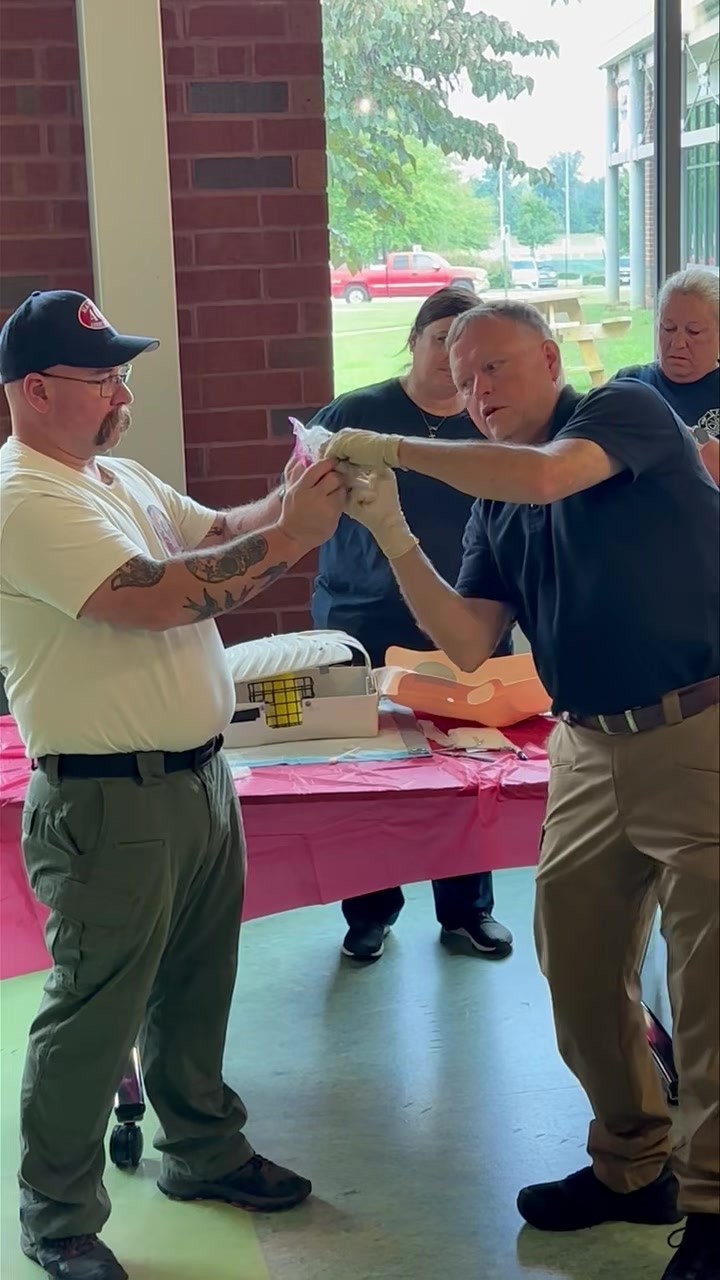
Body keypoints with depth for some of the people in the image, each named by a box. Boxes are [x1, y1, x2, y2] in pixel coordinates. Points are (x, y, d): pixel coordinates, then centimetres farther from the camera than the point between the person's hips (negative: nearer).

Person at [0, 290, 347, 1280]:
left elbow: (218, 537, 16)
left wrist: (296, 499, -4)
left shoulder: (121, 477, 12)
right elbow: (158, 598, -27)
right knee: (94, 1019, 5)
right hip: (109, 806, -9)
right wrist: (289, 533, -22)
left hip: (200, 779, 9)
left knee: (194, 994, 22)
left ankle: (203, 1151, 41)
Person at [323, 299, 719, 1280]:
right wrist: (392, 534, -9)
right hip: (592, 750, 8)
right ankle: (632, 1167, 30)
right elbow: (471, 647, 2)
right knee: (577, 964, 12)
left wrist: (393, 448, -19)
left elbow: (545, 475, -28)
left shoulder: (629, 411, -6)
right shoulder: (494, 507, 13)